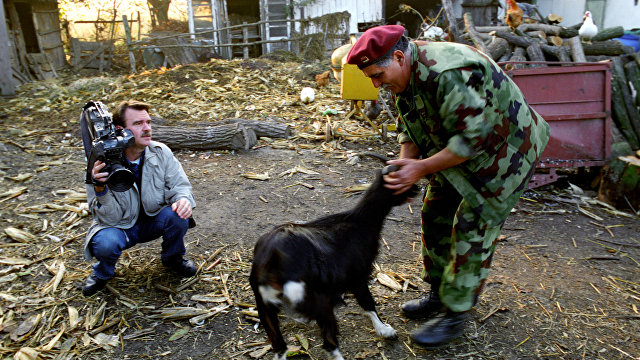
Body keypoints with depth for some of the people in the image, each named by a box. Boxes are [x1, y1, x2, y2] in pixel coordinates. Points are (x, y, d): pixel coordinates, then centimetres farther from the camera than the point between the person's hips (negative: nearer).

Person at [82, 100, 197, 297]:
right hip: (120, 227, -2)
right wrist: (100, 188, -41)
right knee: (105, 243, -33)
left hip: (153, 220, 2)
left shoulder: (161, 152, -14)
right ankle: (102, 272, 7)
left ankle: (172, 257, 6)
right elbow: (110, 219, -21)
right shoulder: (101, 163, -21)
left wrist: (183, 199, -35)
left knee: (178, 214, -27)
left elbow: (179, 185, -9)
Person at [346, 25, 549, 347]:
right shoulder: (405, 74, -3)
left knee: (471, 230, -7)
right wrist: (404, 163, -13)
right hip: (462, 145, 9)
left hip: (504, 149, -9)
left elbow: (475, 137, -32)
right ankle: (440, 292, 28)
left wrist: (423, 168, -30)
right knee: (435, 215, 11)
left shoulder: (447, 75, -35)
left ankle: (455, 314, 8)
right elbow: (409, 127, 5)